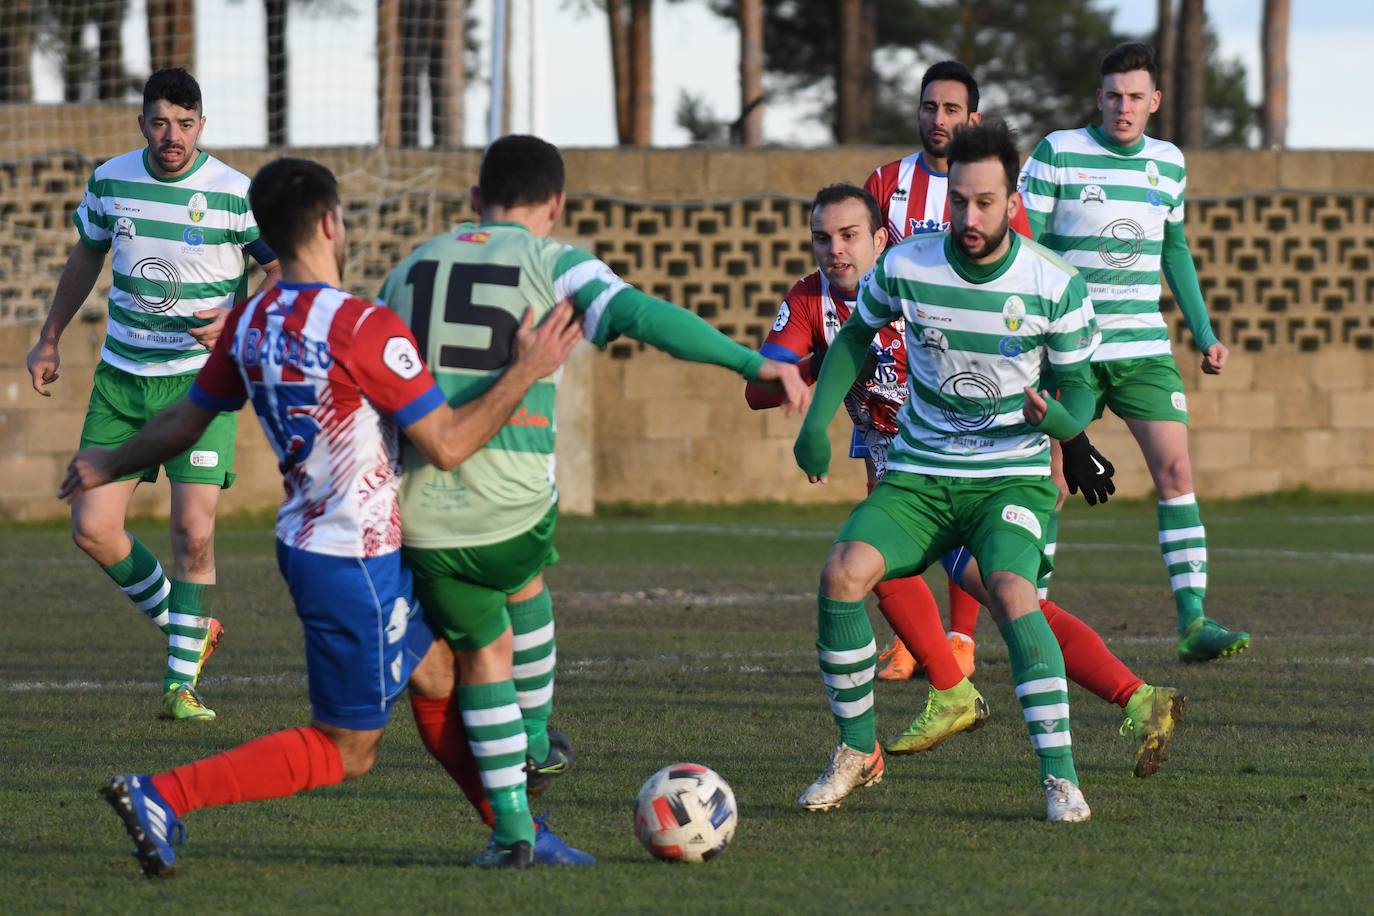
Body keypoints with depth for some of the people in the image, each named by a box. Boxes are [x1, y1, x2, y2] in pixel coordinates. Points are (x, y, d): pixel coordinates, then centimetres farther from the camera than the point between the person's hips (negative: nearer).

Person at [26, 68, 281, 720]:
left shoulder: (235, 194, -12)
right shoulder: (110, 181, 0)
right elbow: (87, 256, 19)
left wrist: (237, 320, -22)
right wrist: (50, 338, 22)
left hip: (200, 379, -4)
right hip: (121, 377, 4)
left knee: (194, 532, -12)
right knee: (92, 529, -3)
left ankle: (180, 681, 1)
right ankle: (188, 625, 21)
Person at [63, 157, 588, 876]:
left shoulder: (248, 325, 1)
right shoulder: (367, 329, -23)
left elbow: (184, 421, 13)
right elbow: (446, 446, -21)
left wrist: (109, 466, 31)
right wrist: (526, 372, -14)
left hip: (306, 541, 9)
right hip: (354, 564, -9)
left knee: (438, 677, 22)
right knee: (343, 751, 0)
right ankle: (161, 796, -10)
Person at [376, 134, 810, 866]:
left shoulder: (412, 269, 15)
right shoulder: (551, 264, 1)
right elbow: (642, 315, -16)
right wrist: (756, 365, -17)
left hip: (423, 521, 2)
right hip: (513, 510, -2)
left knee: (480, 650, 21)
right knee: (522, 579, 33)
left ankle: (511, 824, 16)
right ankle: (537, 742, 40)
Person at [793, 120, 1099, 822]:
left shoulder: (1055, 284, -10)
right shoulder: (904, 267, -6)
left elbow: (1079, 390, -1)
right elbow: (856, 337, 14)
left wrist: (1057, 416, -25)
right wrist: (816, 421, 5)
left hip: (1013, 477, -2)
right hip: (917, 474, 2)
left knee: (1010, 593, -31)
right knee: (842, 572, -22)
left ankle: (1060, 776, -26)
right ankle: (857, 751, -2)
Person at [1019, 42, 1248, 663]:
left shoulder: (1169, 163, 9)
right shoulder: (1057, 153, -5)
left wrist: (1204, 334, 19)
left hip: (1144, 348, 3)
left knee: (1175, 471, -9)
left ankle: (1193, 620, -12)